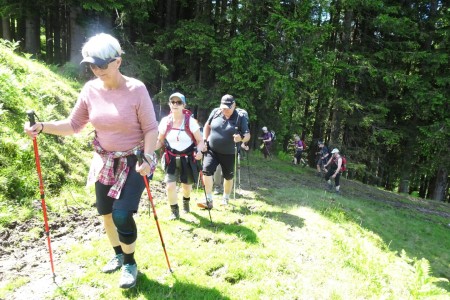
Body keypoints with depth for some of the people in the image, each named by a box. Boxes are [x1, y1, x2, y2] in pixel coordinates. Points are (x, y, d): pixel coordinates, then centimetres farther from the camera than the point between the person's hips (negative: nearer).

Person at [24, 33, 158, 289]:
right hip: (105, 161, 6)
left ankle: (131, 264, 15)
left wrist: (147, 158, -25)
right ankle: (118, 255, 41)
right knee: (106, 213, 15)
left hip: (134, 161, -5)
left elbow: (151, 129, -14)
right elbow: (74, 125, 3)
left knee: (122, 214, -12)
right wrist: (43, 127, -11)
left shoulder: (136, 89, -17)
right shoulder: (90, 90, -4)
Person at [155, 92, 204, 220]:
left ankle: (186, 202, 51)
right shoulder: (165, 121, -4)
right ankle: (174, 211, 13)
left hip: (188, 159, -1)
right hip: (171, 159, 1)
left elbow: (200, 140, -8)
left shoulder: (190, 121, -12)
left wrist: (198, 151, -29)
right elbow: (160, 141, 5)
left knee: (186, 185, 16)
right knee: (170, 186, -12)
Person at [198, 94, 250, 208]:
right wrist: (205, 140, 3)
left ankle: (225, 199, 36)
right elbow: (207, 126, 11)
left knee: (228, 176, 13)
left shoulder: (240, 118, -11)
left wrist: (241, 138, -33)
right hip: (212, 150, 1)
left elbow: (248, 135, -10)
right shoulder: (215, 112, -4)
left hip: (228, 153, -1)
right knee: (206, 170, -16)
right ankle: (209, 200, -8)